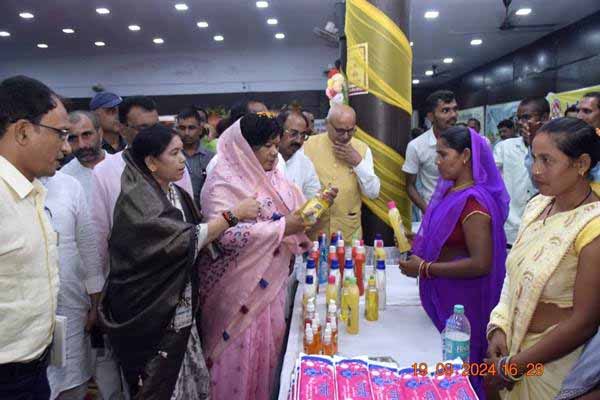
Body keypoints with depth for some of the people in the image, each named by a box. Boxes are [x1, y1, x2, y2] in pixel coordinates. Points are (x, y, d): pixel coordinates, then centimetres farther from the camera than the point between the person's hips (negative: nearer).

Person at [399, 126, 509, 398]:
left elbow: (480, 264, -27)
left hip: (460, 297, -8)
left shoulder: (474, 201, -22)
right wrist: (418, 241, 4)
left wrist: (425, 269, -23)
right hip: (441, 292, 8)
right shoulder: (449, 191, 6)